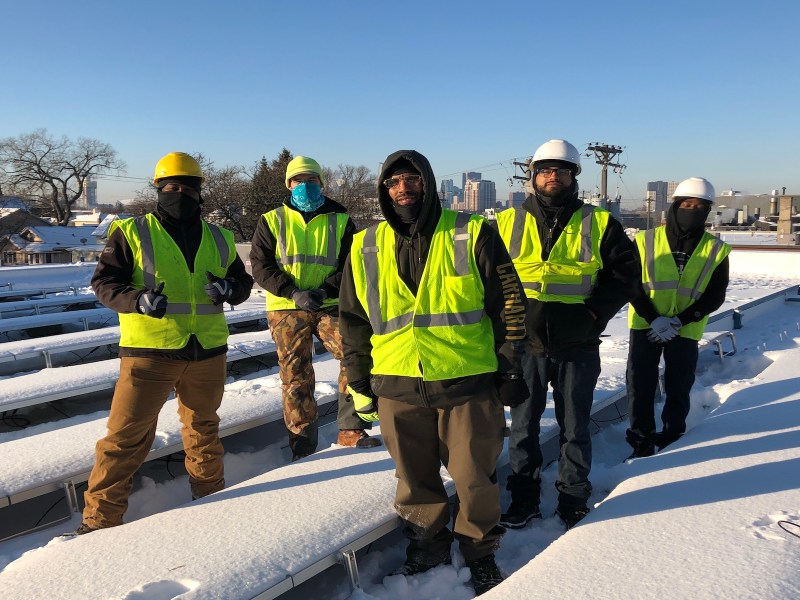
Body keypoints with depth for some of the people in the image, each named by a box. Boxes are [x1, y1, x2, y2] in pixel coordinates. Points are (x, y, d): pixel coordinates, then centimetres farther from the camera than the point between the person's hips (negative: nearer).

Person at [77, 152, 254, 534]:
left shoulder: (219, 238, 10)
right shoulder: (131, 233, -1)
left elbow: (243, 281, 14)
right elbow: (104, 282, -4)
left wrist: (231, 288, -9)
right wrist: (137, 299, -24)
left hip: (208, 351, 4)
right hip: (149, 350, -3)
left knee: (203, 427, 20)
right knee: (126, 436, -1)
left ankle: (210, 493, 38)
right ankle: (100, 520, 13)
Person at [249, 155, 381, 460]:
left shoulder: (340, 221, 9)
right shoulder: (271, 221, 8)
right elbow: (261, 265, -1)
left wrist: (325, 291, -16)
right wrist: (294, 293, -15)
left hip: (330, 306, 1)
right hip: (286, 309, 0)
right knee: (296, 376, 3)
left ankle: (350, 429, -4)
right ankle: (302, 439, 17)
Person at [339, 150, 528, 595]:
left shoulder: (473, 234, -3)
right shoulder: (366, 249, 6)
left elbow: (510, 303, 0)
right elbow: (353, 321, 12)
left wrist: (511, 367, -1)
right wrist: (359, 383, 11)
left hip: (468, 383, -2)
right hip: (398, 388, 3)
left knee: (474, 477, 8)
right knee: (415, 478, 15)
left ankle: (481, 551, 32)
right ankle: (428, 543, 37)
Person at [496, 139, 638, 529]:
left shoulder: (599, 224, 2)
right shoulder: (507, 223, 3)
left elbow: (623, 274, 4)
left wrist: (594, 313, -8)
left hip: (577, 347, 0)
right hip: (524, 345, 1)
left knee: (574, 427, 12)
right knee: (523, 425, 11)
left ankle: (574, 499, 29)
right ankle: (523, 499, 26)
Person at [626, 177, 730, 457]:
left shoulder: (716, 250, -1)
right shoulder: (646, 241, -4)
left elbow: (715, 296, -3)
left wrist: (677, 321, -15)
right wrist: (654, 319, -17)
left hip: (686, 331, 1)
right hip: (645, 326, -1)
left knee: (679, 389, 11)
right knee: (640, 386, 1)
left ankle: (672, 440, 29)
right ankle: (642, 442, 14)